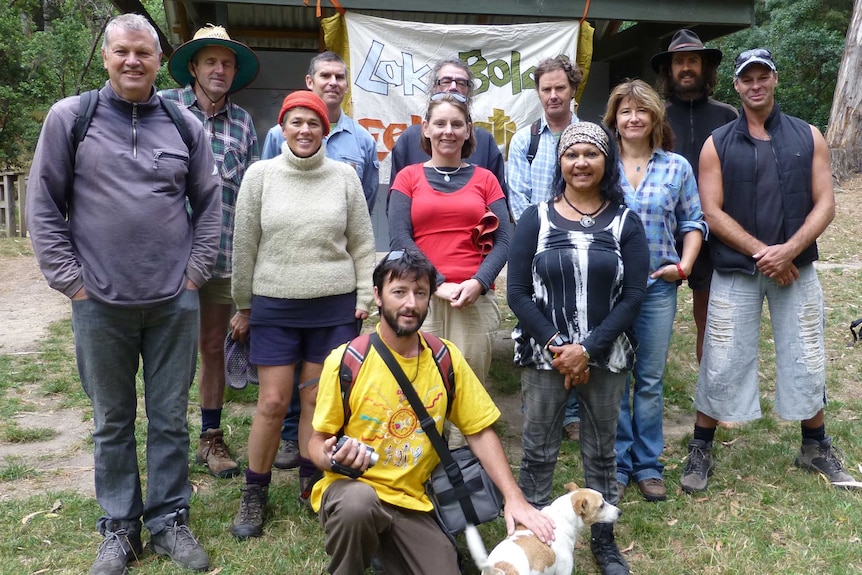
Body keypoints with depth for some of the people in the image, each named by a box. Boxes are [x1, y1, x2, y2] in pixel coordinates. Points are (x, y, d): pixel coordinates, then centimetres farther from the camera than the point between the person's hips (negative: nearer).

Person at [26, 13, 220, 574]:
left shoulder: (185, 124, 5)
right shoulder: (69, 118, 0)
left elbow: (209, 203, 9)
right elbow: (44, 206, 1)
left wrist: (196, 270, 1)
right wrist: (69, 279, -4)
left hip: (174, 301, 1)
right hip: (100, 303, -1)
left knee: (170, 418, 9)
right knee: (112, 421, 11)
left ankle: (170, 520, 24)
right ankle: (119, 528, 26)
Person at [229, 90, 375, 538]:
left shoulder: (344, 175, 3)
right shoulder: (260, 174, 1)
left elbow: (362, 244, 6)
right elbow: (244, 245, 5)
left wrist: (364, 297, 3)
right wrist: (242, 306, 7)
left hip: (334, 306, 1)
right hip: (274, 306, 0)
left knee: (318, 400, 7)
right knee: (272, 403, 1)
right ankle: (254, 495, 19)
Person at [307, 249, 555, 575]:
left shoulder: (446, 359, -3)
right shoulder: (346, 361, -12)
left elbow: (480, 431, 3)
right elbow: (317, 441, -3)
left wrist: (514, 498, -8)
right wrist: (332, 458, -27)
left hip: (412, 502, 3)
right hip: (351, 490, -3)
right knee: (359, 502, -36)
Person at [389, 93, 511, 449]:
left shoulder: (484, 179, 13)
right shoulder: (408, 178, 10)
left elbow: (502, 240, 7)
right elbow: (400, 239, 0)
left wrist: (478, 282, -10)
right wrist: (439, 285, -11)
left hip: (475, 298, 1)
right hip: (421, 298, -1)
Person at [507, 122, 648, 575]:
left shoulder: (625, 222, 3)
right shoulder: (536, 219, 1)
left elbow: (633, 294, -4)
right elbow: (517, 292, -3)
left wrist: (587, 349, -14)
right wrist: (556, 346, -12)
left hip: (605, 357, 1)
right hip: (544, 355, 0)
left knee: (601, 452, 12)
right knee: (538, 451, 6)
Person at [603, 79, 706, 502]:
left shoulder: (677, 167, 6)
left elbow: (693, 222, 9)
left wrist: (684, 264, -4)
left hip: (657, 285, 1)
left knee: (651, 380, 7)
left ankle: (648, 466, 21)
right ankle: (617, 464, 19)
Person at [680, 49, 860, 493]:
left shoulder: (807, 137, 4)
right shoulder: (717, 144, 0)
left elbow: (825, 204, -1)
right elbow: (712, 212, -7)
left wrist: (789, 249, -16)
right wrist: (762, 252, -16)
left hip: (795, 268, 2)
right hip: (735, 271, -1)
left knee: (806, 361, 10)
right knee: (721, 363, 1)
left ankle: (816, 447, 30)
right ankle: (700, 451, 16)